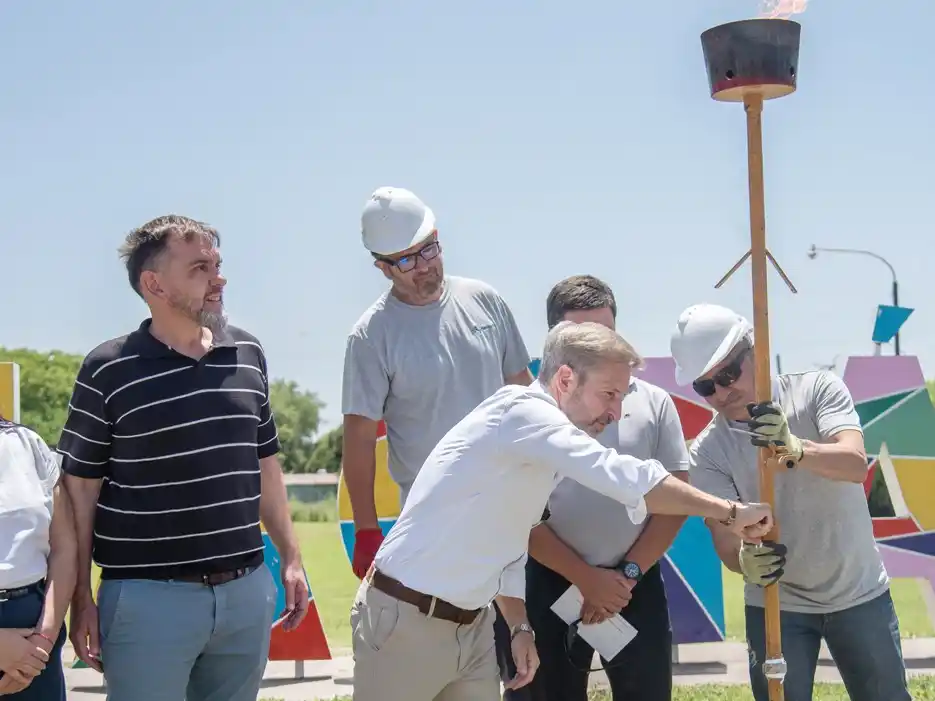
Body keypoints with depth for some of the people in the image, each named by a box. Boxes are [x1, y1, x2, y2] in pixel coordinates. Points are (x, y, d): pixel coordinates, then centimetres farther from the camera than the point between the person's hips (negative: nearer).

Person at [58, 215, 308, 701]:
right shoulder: (108, 370, -6)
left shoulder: (249, 354, 8)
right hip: (148, 598, -4)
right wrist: (81, 597, -4)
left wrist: (290, 557, 14)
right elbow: (80, 488, -3)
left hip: (247, 590, 4)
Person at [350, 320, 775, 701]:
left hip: (470, 624, 9)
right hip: (406, 620, -9)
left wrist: (520, 626, 8)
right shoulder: (520, 409, -19)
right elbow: (619, 477, -30)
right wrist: (729, 511, -26)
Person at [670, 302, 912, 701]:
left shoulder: (817, 390, -12)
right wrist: (744, 559, -39)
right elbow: (724, 537, -15)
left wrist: (794, 450, -47)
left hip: (859, 594, 0)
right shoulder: (706, 452, -9)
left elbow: (855, 464, -27)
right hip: (775, 605, 1)